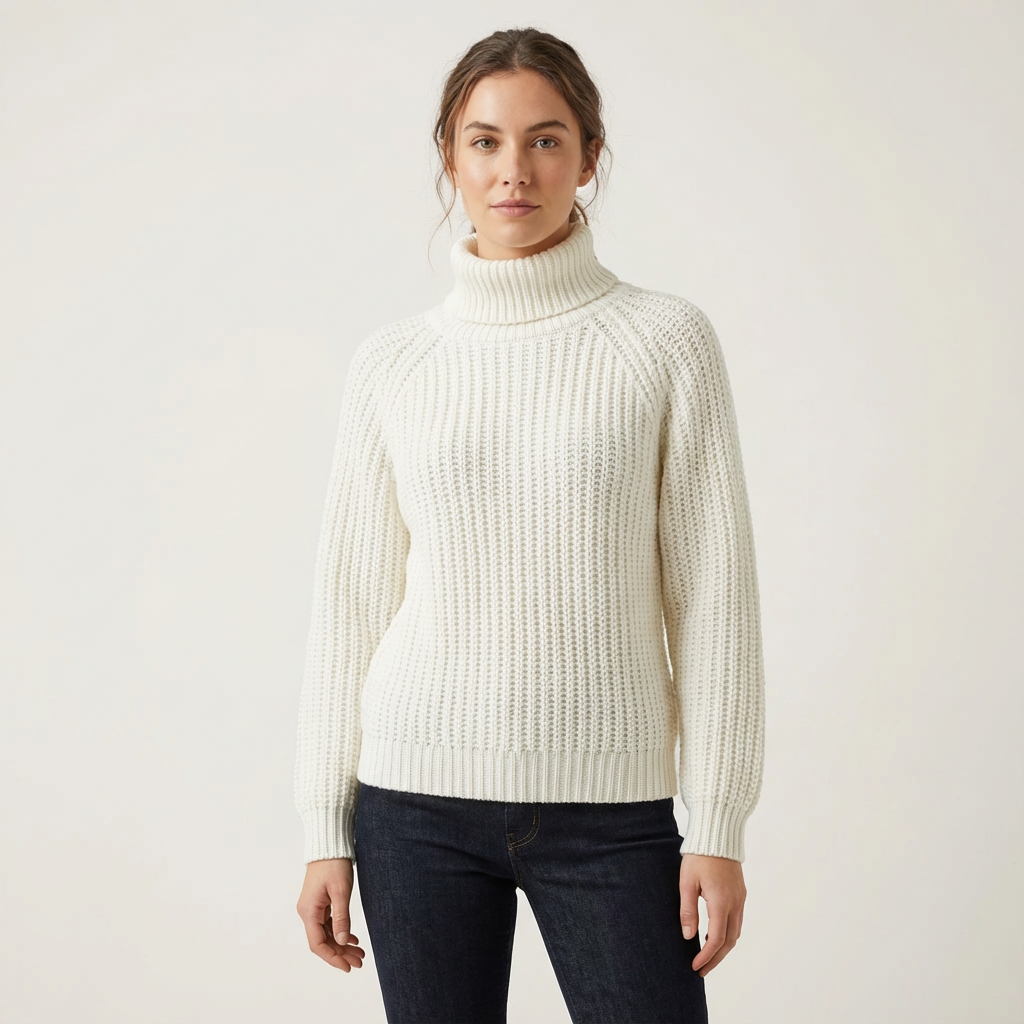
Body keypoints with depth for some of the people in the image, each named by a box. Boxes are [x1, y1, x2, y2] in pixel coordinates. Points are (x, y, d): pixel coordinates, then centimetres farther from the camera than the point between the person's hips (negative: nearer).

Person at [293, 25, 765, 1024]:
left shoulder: (667, 340, -1)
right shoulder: (392, 361, 4)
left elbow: (712, 588, -2)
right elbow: (352, 598, 6)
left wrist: (720, 823, -4)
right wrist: (327, 828, 5)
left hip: (609, 808, -1)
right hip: (417, 795, 2)